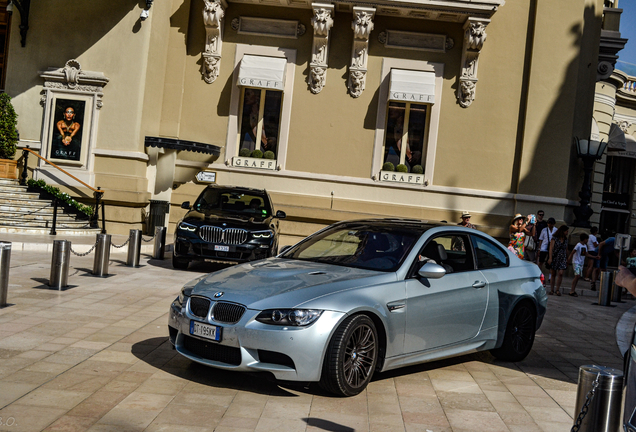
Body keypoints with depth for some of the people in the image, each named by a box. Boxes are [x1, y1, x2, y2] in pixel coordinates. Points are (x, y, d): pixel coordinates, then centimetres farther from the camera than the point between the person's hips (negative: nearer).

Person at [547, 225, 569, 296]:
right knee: (553, 274, 3)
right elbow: (551, 248, -9)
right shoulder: (554, 238, -4)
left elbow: (566, 250, 18)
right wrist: (550, 258, -18)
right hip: (554, 258, -3)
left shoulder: (565, 240, 10)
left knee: (560, 273, -12)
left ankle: (558, 290, -3)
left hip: (562, 259, 3)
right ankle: (552, 290, 10)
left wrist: (567, 259, 17)